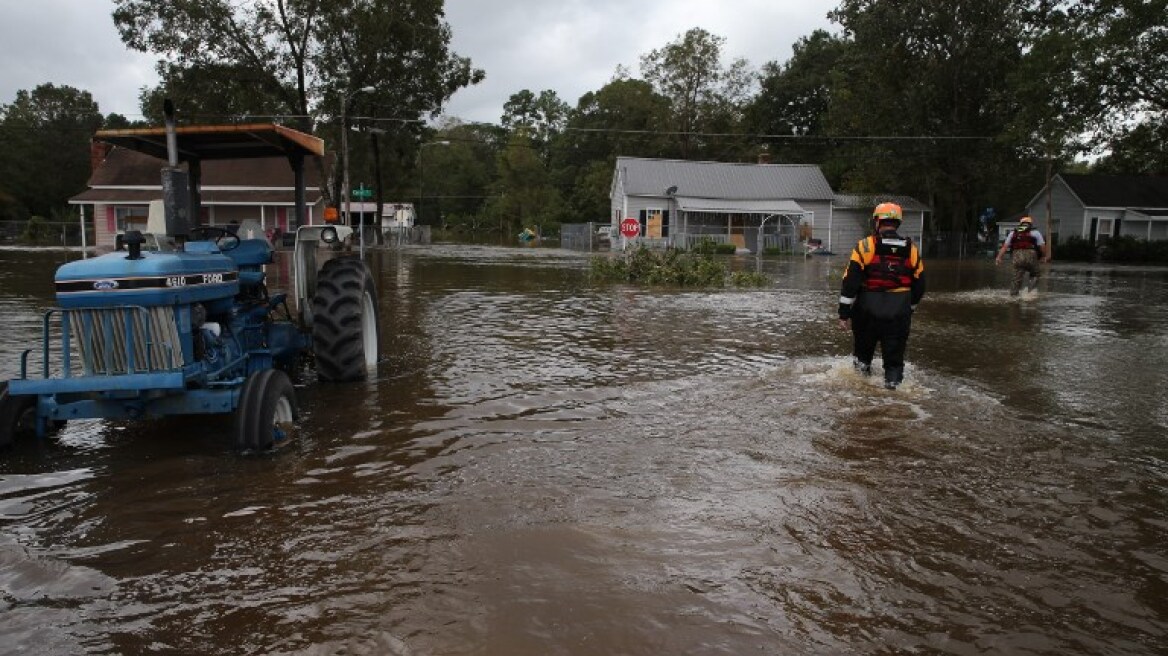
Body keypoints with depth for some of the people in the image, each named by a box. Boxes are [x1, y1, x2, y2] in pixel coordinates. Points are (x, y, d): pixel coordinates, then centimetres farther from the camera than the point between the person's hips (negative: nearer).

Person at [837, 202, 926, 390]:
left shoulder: (865, 246, -7)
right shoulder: (912, 250, 4)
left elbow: (850, 281, -12)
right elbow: (919, 286, 11)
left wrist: (844, 313, -8)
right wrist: (908, 309, 25)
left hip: (868, 310, -2)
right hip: (899, 313, 2)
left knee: (863, 348, 18)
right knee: (894, 354, 10)